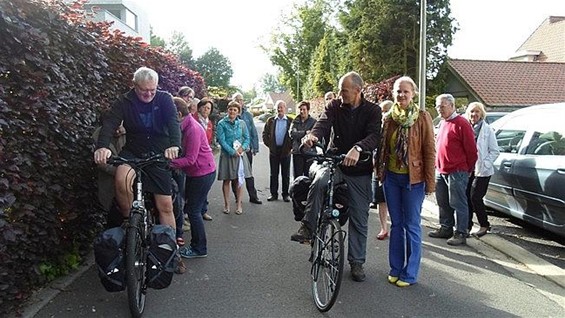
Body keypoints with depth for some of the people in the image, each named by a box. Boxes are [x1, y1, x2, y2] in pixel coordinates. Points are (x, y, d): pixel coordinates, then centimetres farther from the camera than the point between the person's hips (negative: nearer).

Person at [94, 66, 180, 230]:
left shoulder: (164, 99, -3)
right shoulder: (124, 102, -3)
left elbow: (173, 122, -20)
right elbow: (110, 123, -16)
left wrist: (174, 145, -40)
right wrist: (102, 146, -38)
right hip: (133, 152, 0)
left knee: (165, 206, -2)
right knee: (122, 179, -33)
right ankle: (128, 221, -9)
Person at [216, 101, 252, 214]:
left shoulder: (241, 123, 6)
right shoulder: (222, 123, -4)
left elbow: (247, 137, 8)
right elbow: (221, 140, -9)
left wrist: (242, 147, -11)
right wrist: (232, 151, -16)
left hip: (240, 154, 2)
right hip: (227, 155, -2)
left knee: (238, 180, 5)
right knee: (226, 180, 4)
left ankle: (239, 204, 13)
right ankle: (227, 204, 14)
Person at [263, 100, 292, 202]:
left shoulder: (290, 121, 1)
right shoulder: (271, 120, 7)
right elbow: (265, 134, 8)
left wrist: (290, 146, -5)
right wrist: (269, 145, 0)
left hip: (286, 151, -2)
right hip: (273, 151, 2)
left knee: (286, 174, 5)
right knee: (273, 174, 7)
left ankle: (285, 194, 14)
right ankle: (273, 194, 14)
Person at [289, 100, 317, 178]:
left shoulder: (313, 122, 5)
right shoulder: (295, 122, 11)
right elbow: (292, 133, -6)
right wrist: (305, 132, -15)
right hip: (297, 152, 2)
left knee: (308, 175, 2)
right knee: (297, 175, 5)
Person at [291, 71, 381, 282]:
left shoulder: (372, 111, -6)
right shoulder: (335, 106, 0)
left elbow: (374, 136, -23)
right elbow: (323, 123, -17)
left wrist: (357, 149, -44)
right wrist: (313, 135, -41)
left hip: (360, 170, -1)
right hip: (335, 162, 1)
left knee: (359, 219, 5)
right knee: (318, 182, -34)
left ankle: (357, 262, 21)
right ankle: (308, 228, -21)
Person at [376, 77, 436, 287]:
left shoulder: (422, 118, -6)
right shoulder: (389, 118, 7)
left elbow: (430, 150, -7)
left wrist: (430, 181, -10)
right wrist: (380, 173, 8)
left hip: (413, 178, -4)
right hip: (391, 177, 5)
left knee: (412, 226, 3)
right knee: (396, 224, 13)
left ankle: (410, 273, 15)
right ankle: (395, 269, 24)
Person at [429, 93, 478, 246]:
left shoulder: (461, 123, -11)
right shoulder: (442, 123, 16)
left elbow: (471, 149, -10)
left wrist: (468, 169, -3)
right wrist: (437, 166, 17)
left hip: (457, 172, -9)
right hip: (441, 171, 9)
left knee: (457, 203, -3)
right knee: (443, 202, 15)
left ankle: (461, 233, 5)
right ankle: (446, 228, 27)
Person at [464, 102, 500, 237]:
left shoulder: (487, 130, -2)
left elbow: (495, 151, -2)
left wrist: (484, 164, -11)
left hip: (481, 171, -4)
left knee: (475, 197, -7)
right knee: (467, 197, 5)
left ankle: (484, 225, 11)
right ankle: (467, 225, 19)